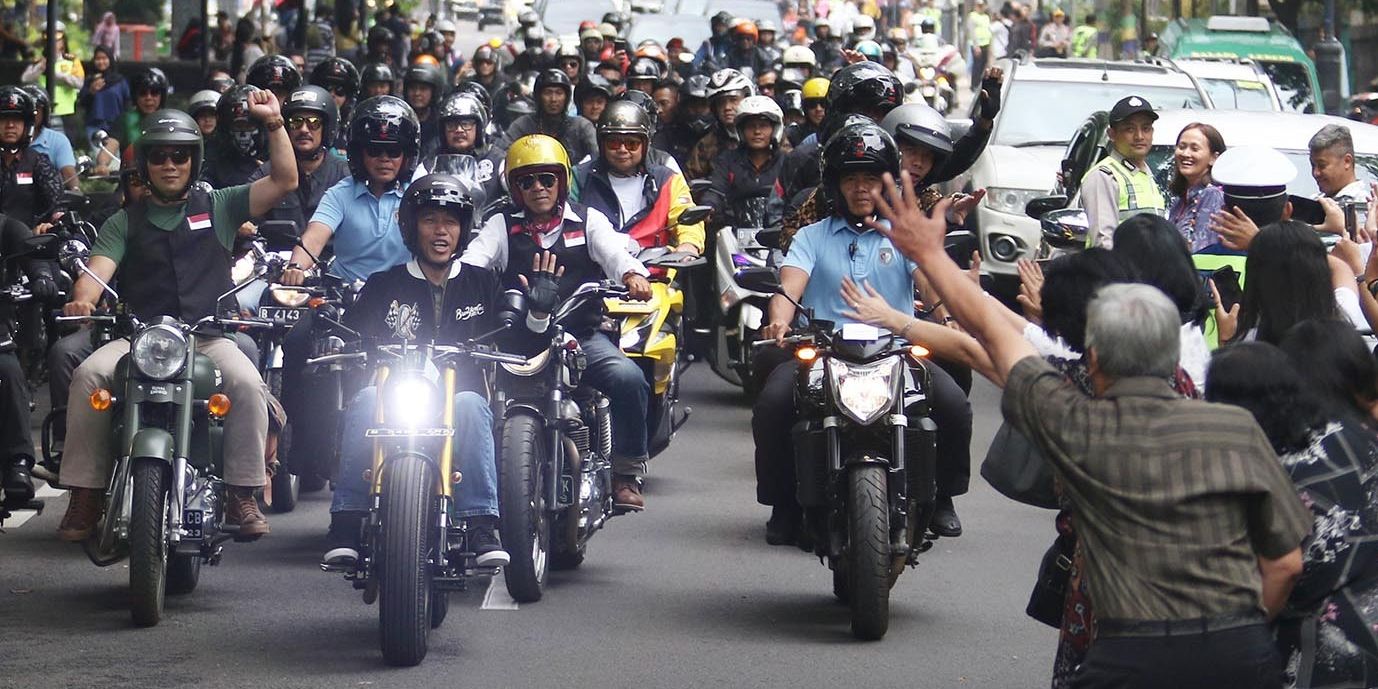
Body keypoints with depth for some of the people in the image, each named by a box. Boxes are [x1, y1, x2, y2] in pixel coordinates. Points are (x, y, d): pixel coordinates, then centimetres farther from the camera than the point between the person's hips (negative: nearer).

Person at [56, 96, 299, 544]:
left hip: (209, 336, -1)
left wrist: (273, 124, -6)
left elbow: (284, 181, 7)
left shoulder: (218, 207, 15)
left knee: (247, 382, -31)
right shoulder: (125, 222, 17)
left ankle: (242, 496, -21)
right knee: (89, 375, -27)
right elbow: (98, 268, 0)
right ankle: (85, 495, -22)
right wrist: (82, 300, -23)